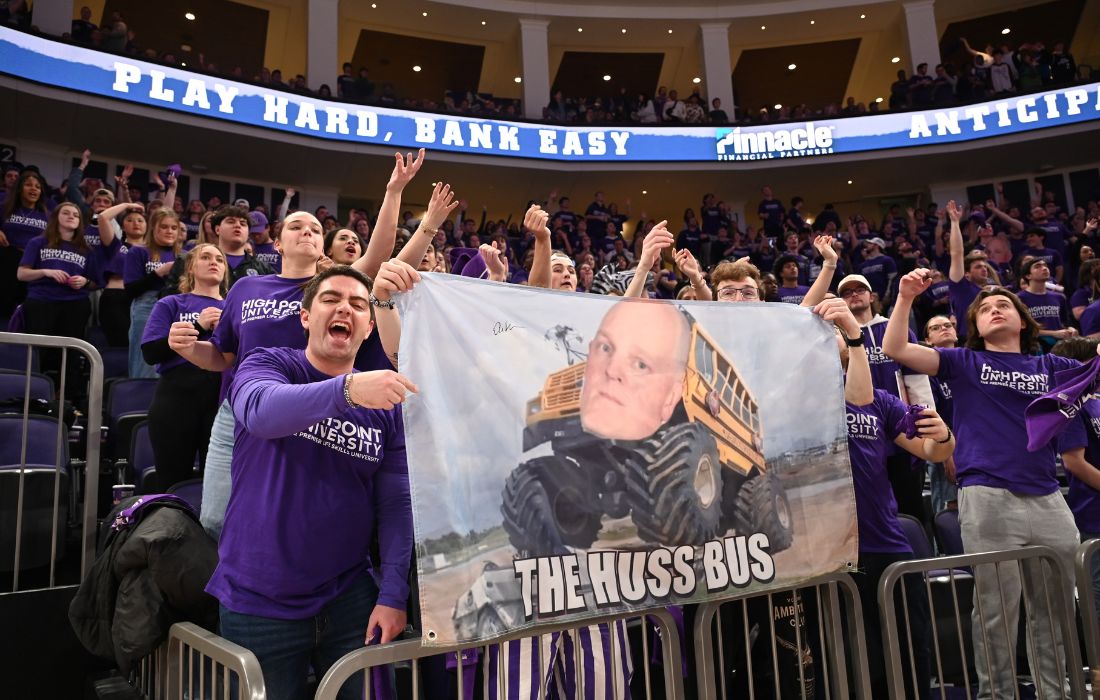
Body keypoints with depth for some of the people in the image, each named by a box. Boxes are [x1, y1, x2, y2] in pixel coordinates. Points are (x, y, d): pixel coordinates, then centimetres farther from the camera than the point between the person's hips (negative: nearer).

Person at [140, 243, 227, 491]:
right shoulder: (171, 304, 11)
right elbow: (151, 352, -3)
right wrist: (198, 327, -9)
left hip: (223, 399, 2)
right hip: (177, 398, -1)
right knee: (172, 480, 5)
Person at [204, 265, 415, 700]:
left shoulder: (388, 404, 0)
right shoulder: (267, 366, -6)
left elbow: (396, 504, -2)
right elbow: (262, 410, -30)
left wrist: (393, 593, -11)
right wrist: (347, 388, -46)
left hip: (350, 598, 2)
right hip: (258, 603, -1)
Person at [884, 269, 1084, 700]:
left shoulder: (1049, 367, 17)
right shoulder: (964, 363, 8)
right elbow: (894, 349, -4)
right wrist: (906, 298, -12)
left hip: (1047, 498, 4)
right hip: (987, 498, -4)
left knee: (1056, 611, 13)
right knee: (996, 613, 2)